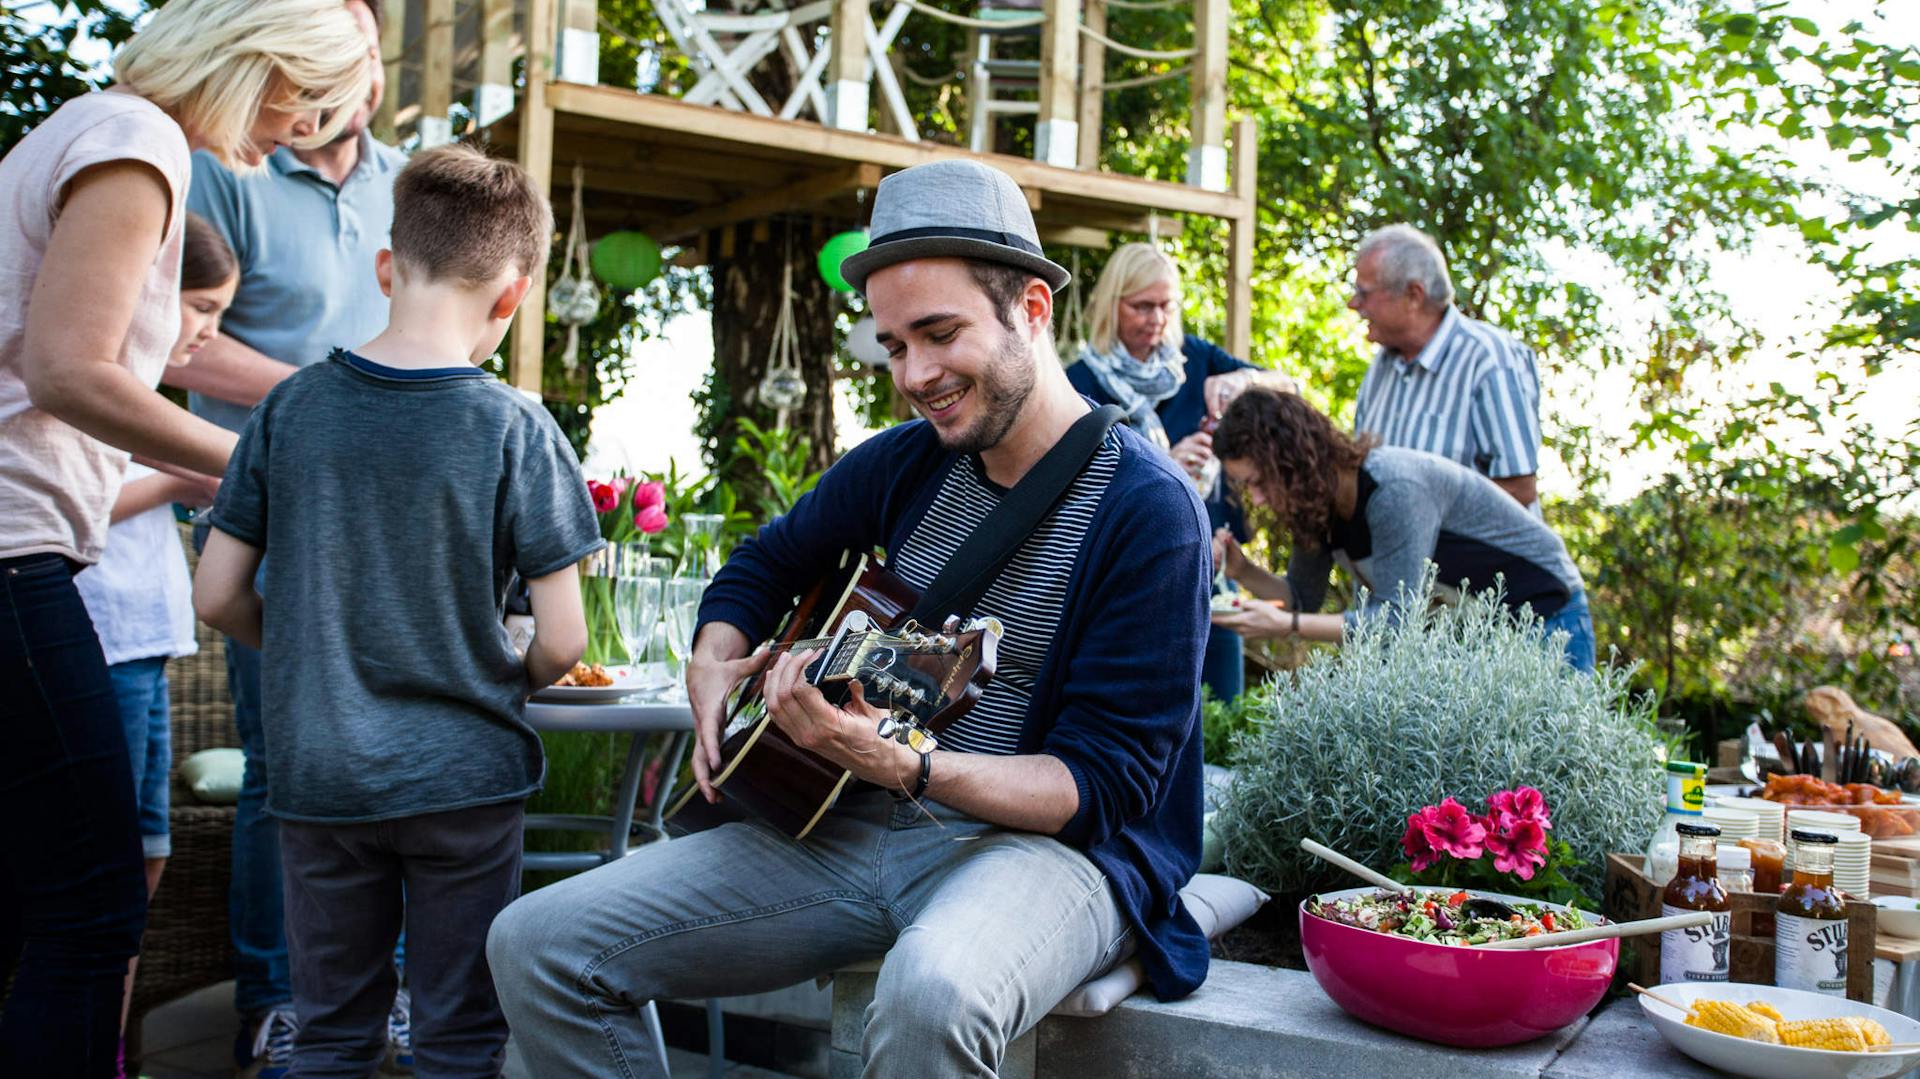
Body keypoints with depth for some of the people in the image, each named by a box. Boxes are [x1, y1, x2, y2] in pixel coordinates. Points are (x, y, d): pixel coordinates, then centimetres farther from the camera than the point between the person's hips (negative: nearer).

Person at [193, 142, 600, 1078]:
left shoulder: (292, 406, -3)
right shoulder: (514, 429, -12)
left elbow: (217, 597, 0)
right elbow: (562, 641, -12)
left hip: (316, 778, 3)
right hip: (463, 777, -2)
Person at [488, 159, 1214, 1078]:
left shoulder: (1147, 509, -12)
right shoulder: (904, 464, 6)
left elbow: (1106, 786, -16)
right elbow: (764, 565, 24)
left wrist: (907, 767, -30)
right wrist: (714, 667, 3)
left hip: (1045, 842, -6)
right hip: (855, 830, 6)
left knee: (932, 991, -42)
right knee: (538, 943, -6)